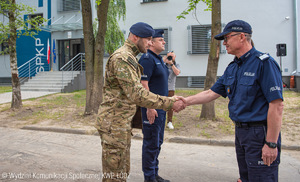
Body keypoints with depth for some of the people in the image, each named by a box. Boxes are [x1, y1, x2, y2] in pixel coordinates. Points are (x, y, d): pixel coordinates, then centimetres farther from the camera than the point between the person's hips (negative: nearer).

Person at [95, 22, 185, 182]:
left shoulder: (129, 57, 17)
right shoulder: (122, 58, -18)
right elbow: (136, 94, -28)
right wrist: (169, 103, -23)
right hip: (114, 123, -11)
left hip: (123, 123, 11)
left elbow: (134, 92, 20)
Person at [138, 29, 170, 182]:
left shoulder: (159, 59, 16)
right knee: (151, 143, -1)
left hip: (161, 107, 10)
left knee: (157, 142, 16)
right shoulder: (147, 59, -14)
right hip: (152, 108, -10)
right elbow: (143, 85, -20)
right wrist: (150, 107, -23)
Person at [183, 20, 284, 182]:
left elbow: (277, 104, -19)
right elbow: (211, 93, 15)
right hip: (240, 130, 8)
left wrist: (271, 144, -21)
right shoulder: (232, 68, 12)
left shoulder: (263, 63, -15)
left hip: (260, 132, -8)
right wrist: (186, 101, 7)